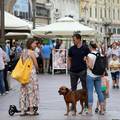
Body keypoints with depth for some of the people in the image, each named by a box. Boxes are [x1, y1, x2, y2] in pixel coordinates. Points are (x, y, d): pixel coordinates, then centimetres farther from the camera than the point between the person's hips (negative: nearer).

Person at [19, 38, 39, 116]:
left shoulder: (23, 52, 10)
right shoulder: (31, 52, -11)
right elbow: (36, 64, -7)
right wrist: (37, 69, 12)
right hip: (31, 73, -7)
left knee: (24, 91, 8)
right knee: (31, 91, 0)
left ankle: (22, 110, 9)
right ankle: (31, 110, 2)